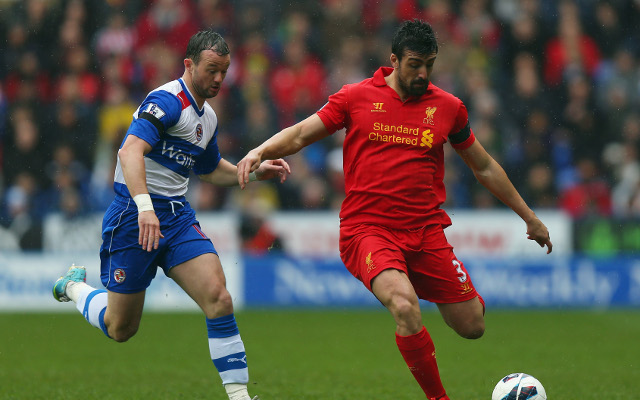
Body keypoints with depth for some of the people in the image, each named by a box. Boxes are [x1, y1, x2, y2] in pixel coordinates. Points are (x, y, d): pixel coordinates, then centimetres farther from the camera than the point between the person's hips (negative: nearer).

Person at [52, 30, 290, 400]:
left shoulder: (208, 117, 13)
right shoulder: (168, 101, -16)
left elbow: (211, 169, 31)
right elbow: (131, 151, -31)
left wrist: (256, 172, 16)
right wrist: (144, 206, -43)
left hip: (178, 216, 7)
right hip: (135, 215, -7)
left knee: (218, 297, -15)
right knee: (121, 329, 5)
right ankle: (75, 286, 37)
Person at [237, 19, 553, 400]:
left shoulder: (448, 107, 8)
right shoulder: (357, 97, 1)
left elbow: (485, 167, 18)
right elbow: (300, 135, 5)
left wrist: (529, 216, 22)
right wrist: (261, 151, -15)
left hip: (426, 232, 3)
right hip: (368, 229, -3)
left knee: (472, 327, 1)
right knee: (405, 308, -31)